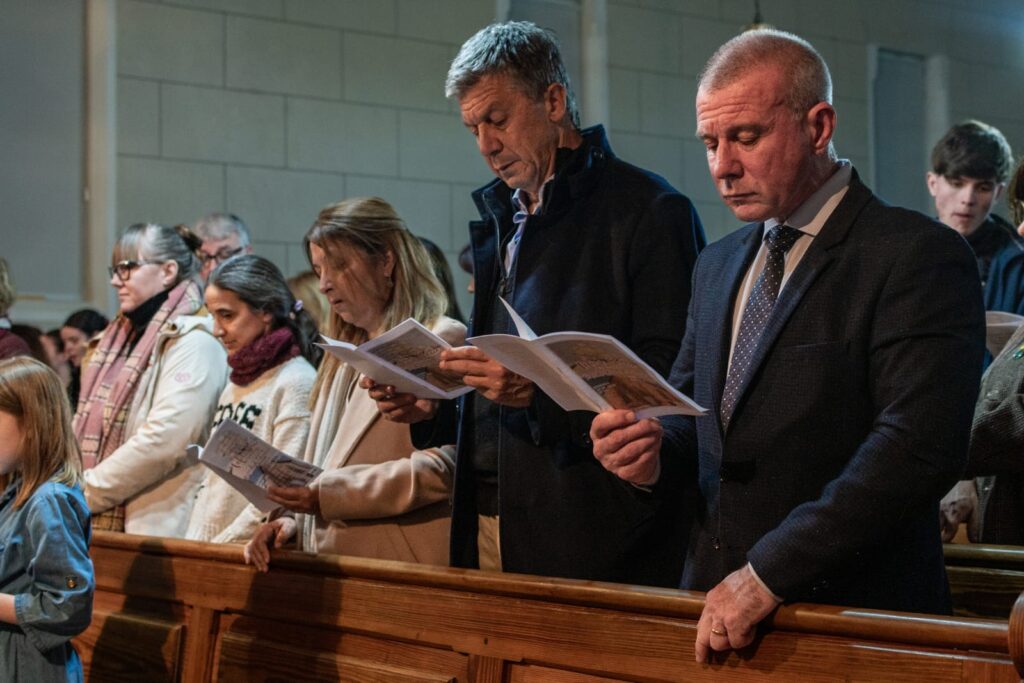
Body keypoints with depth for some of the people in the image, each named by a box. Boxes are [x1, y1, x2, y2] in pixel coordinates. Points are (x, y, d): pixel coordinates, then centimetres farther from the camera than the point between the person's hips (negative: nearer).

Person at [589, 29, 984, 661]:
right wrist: (657, 451, -5)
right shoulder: (718, 264, 12)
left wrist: (767, 573, -22)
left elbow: (919, 446, -21)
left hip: (852, 612, -6)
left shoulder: (920, 256, -11)